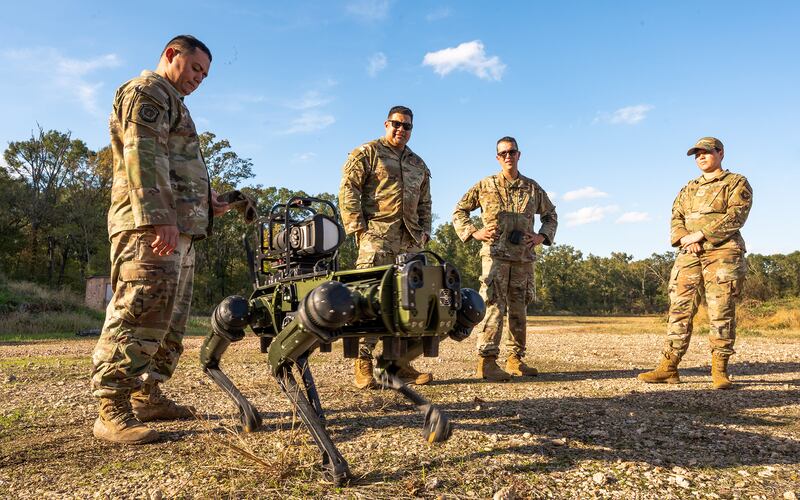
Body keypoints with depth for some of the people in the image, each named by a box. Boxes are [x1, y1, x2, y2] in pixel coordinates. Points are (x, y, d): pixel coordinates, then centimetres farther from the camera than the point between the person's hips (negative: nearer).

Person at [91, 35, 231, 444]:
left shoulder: (171, 102, 32)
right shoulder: (147, 91, 0)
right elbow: (143, 157, -15)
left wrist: (205, 203, 20)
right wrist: (158, 218, -25)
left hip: (178, 229, 11)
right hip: (153, 227, -11)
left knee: (170, 320, 11)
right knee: (139, 313, -14)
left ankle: (147, 396, 18)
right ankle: (112, 410, -11)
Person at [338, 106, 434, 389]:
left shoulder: (418, 165, 25)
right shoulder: (367, 153, 6)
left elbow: (424, 203, 28)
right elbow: (348, 191, -2)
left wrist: (424, 232, 14)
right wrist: (357, 227, -10)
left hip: (410, 242, 6)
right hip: (377, 238, -6)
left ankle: (400, 362, 12)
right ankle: (363, 365, -6)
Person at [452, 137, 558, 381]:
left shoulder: (533, 188, 12)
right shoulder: (485, 185, 4)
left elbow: (551, 215, 24)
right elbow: (459, 211, 9)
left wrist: (543, 236, 7)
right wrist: (474, 232, -4)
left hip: (524, 257, 4)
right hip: (495, 254, -4)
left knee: (518, 308, 9)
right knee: (494, 306, -11)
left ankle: (515, 359, 20)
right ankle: (486, 361, -10)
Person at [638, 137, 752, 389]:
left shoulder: (737, 183, 7)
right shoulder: (688, 189, 23)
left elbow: (735, 216, -8)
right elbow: (676, 219, 13)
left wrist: (700, 234, -14)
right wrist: (684, 239, -8)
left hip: (723, 253, -4)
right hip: (689, 254, 5)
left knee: (721, 312, -5)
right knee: (680, 309, -1)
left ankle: (720, 370, 4)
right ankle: (668, 367, -1)